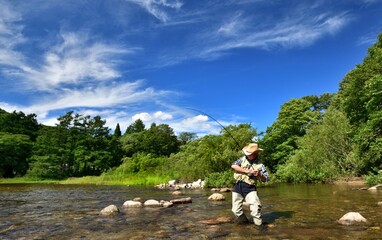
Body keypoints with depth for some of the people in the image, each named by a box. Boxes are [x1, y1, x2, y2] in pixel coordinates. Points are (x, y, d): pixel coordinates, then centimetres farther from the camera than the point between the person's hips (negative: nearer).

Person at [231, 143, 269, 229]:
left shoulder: (260, 165, -1)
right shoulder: (243, 159, 5)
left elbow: (265, 179, 0)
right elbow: (233, 165, -10)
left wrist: (259, 175, -22)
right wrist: (246, 171, -16)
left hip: (250, 188, -2)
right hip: (238, 186, 2)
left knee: (255, 206, -20)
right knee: (236, 209, 6)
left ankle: (258, 225, -1)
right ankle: (243, 220, 34)